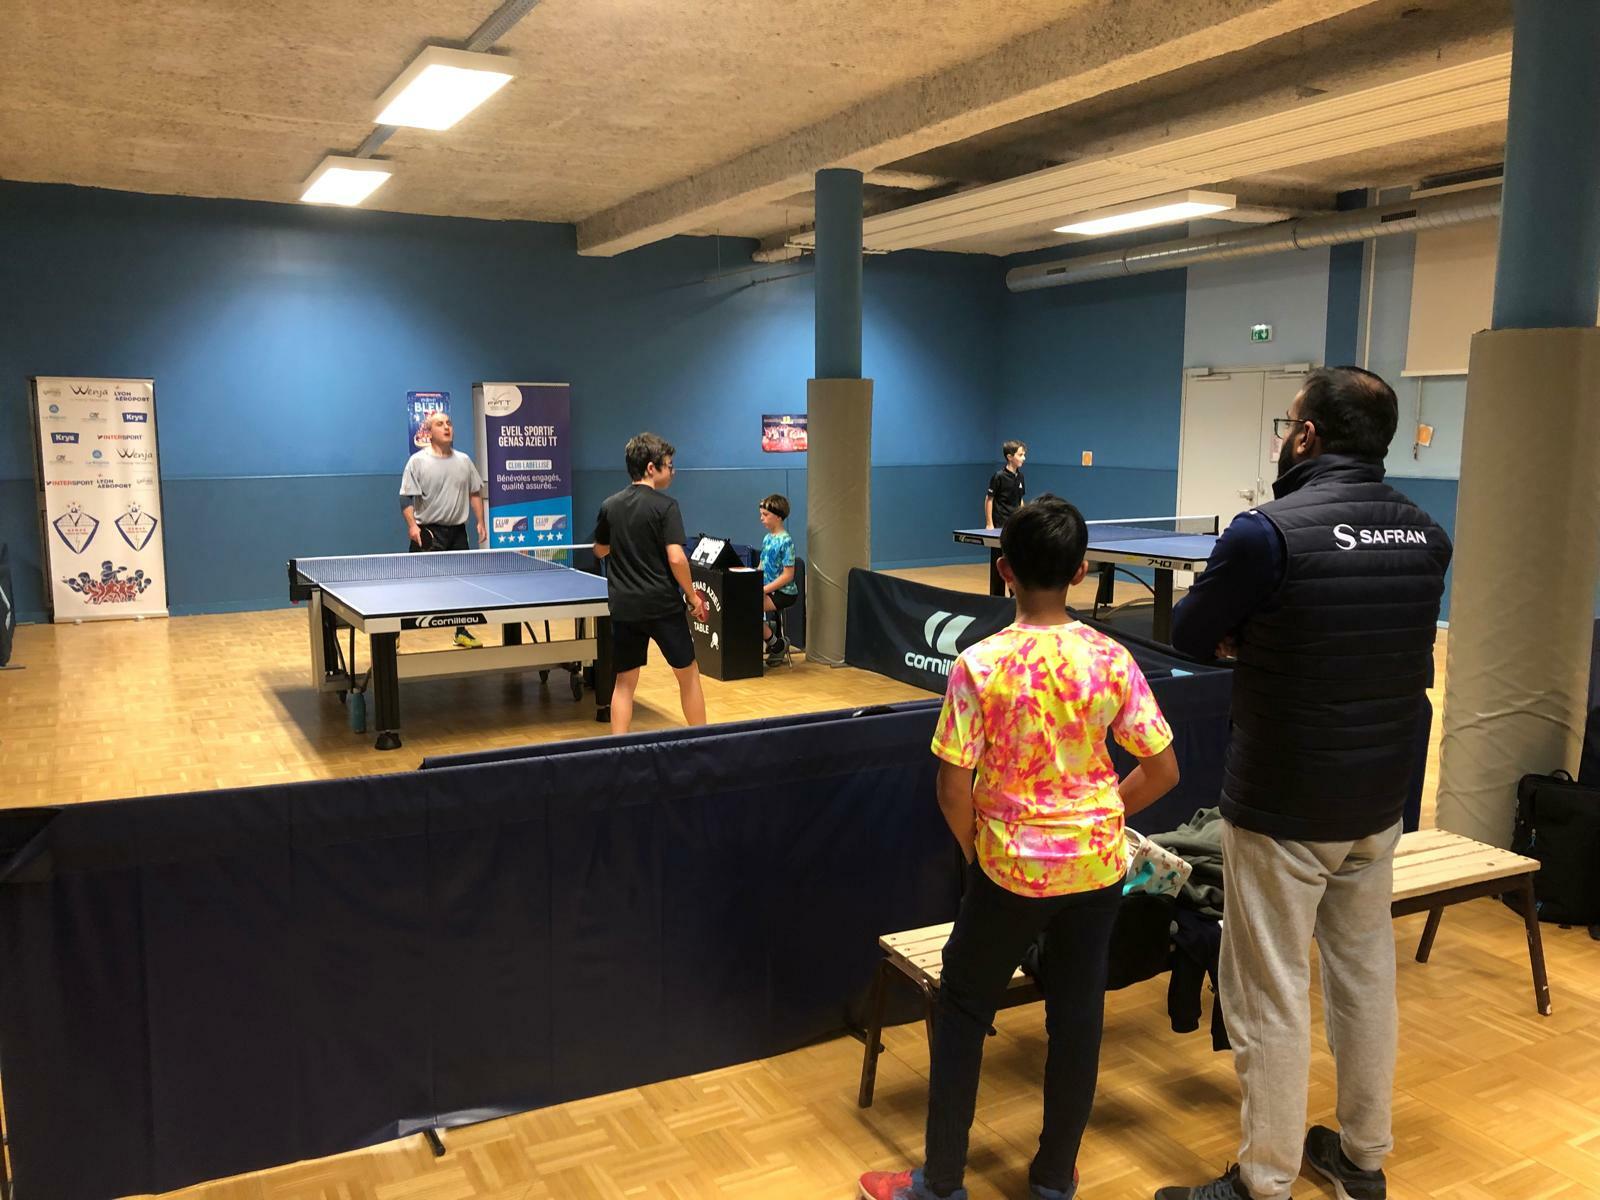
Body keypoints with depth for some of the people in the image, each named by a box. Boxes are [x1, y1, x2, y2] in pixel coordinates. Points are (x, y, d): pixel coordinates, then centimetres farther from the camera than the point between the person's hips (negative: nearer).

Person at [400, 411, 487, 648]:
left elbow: (475, 493, 15)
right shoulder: (417, 461, -6)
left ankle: (461, 632, 21)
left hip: (457, 530, 5)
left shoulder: (464, 461, 8)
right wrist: (412, 525, -21)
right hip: (427, 532, -4)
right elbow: (406, 497, -9)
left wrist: (480, 522, 9)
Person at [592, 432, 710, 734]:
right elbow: (676, 558, -17)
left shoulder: (609, 506, 4)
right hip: (663, 605, -4)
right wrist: (693, 596, -5)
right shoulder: (665, 506, -11)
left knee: (625, 681, 11)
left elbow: (600, 551, 17)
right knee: (688, 673, 12)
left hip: (624, 608, 4)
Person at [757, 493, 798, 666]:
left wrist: (764, 589, -20)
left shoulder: (786, 541, -13)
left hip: (784, 593, -8)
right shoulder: (767, 539, 11)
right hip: (768, 590, 8)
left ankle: (778, 645, -5)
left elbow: (788, 576, -17)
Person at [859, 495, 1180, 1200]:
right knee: (1077, 1016, 16)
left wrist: (973, 848, 3)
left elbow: (954, 787, -15)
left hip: (1012, 868, -3)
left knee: (963, 1010, 13)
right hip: (1098, 863, 3)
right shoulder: (1112, 660, -8)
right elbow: (1162, 770, -4)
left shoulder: (979, 666, -16)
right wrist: (1100, 817, 11)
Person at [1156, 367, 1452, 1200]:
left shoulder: (1269, 531, -20)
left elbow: (1190, 637, -9)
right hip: (1380, 796, 7)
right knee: (1366, 974, 19)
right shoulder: (1428, 537, 1)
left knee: (1270, 995, 5)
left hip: (1281, 803, -7)